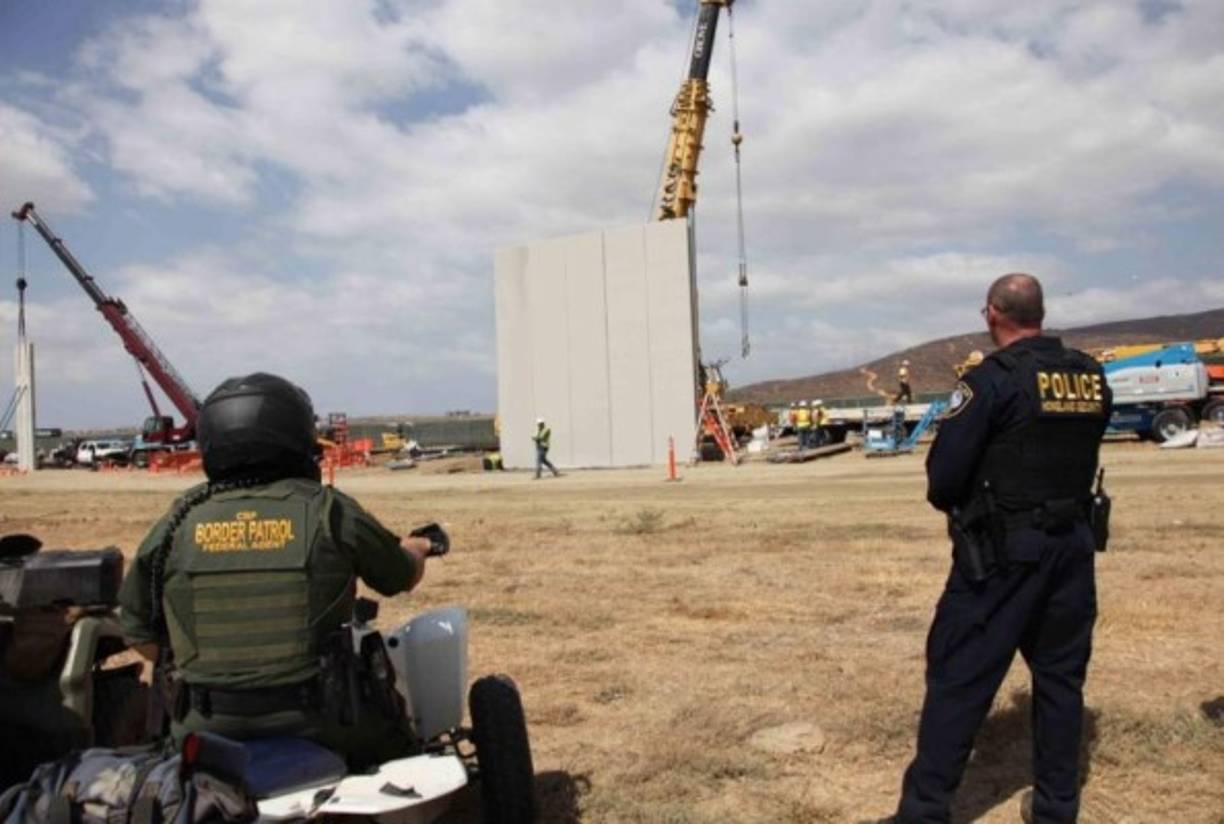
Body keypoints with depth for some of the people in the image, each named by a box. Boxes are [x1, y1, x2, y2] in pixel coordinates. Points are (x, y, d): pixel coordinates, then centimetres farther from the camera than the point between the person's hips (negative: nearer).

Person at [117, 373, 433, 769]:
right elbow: (405, 576, 7)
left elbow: (138, 632, 6)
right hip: (316, 727, -2)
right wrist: (414, 551, 30)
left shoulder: (177, 525, -3)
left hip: (205, 733, 3)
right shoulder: (329, 512, -8)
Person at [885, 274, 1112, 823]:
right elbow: (1080, 456, 11)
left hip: (1002, 550, -6)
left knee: (958, 677, 0)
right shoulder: (1092, 377, 5)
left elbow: (943, 474, -15)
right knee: (1061, 675, 16)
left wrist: (955, 504, 6)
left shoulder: (992, 379, -14)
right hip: (1072, 544, 6)